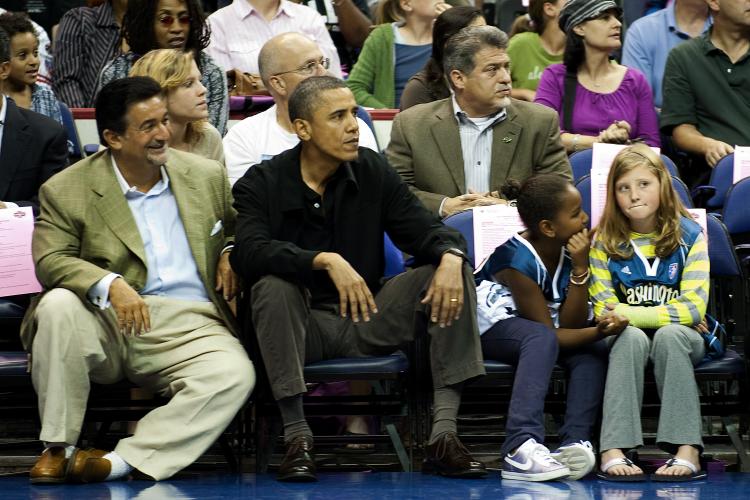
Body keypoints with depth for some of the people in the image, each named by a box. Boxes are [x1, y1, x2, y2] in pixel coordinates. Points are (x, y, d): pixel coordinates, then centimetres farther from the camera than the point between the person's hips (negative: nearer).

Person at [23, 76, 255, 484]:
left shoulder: (206, 176, 14)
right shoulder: (67, 190, 2)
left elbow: (240, 230, 30)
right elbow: (50, 260, -10)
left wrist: (231, 253, 4)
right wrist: (110, 286, -28)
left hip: (189, 324, 2)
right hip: (109, 324, -2)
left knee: (234, 375, -30)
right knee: (58, 305, -34)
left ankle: (123, 460, -31)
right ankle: (58, 448, -21)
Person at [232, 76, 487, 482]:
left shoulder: (373, 171, 5)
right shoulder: (261, 185, -6)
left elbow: (423, 230, 0)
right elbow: (249, 253, -24)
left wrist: (450, 255, -24)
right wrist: (326, 260, -37)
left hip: (366, 322, 4)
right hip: (304, 326, -3)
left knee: (448, 272, -15)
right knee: (272, 286, -33)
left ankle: (443, 433, -24)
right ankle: (296, 436, -31)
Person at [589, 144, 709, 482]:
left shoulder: (689, 236, -1)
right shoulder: (604, 242, 3)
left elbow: (693, 307, -10)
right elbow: (603, 309, -5)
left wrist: (630, 314, -17)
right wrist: (672, 315, -15)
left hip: (679, 337, -1)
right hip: (625, 337, 1)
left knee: (670, 334, -34)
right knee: (631, 337, -33)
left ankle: (686, 450, -41)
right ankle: (614, 450, -44)